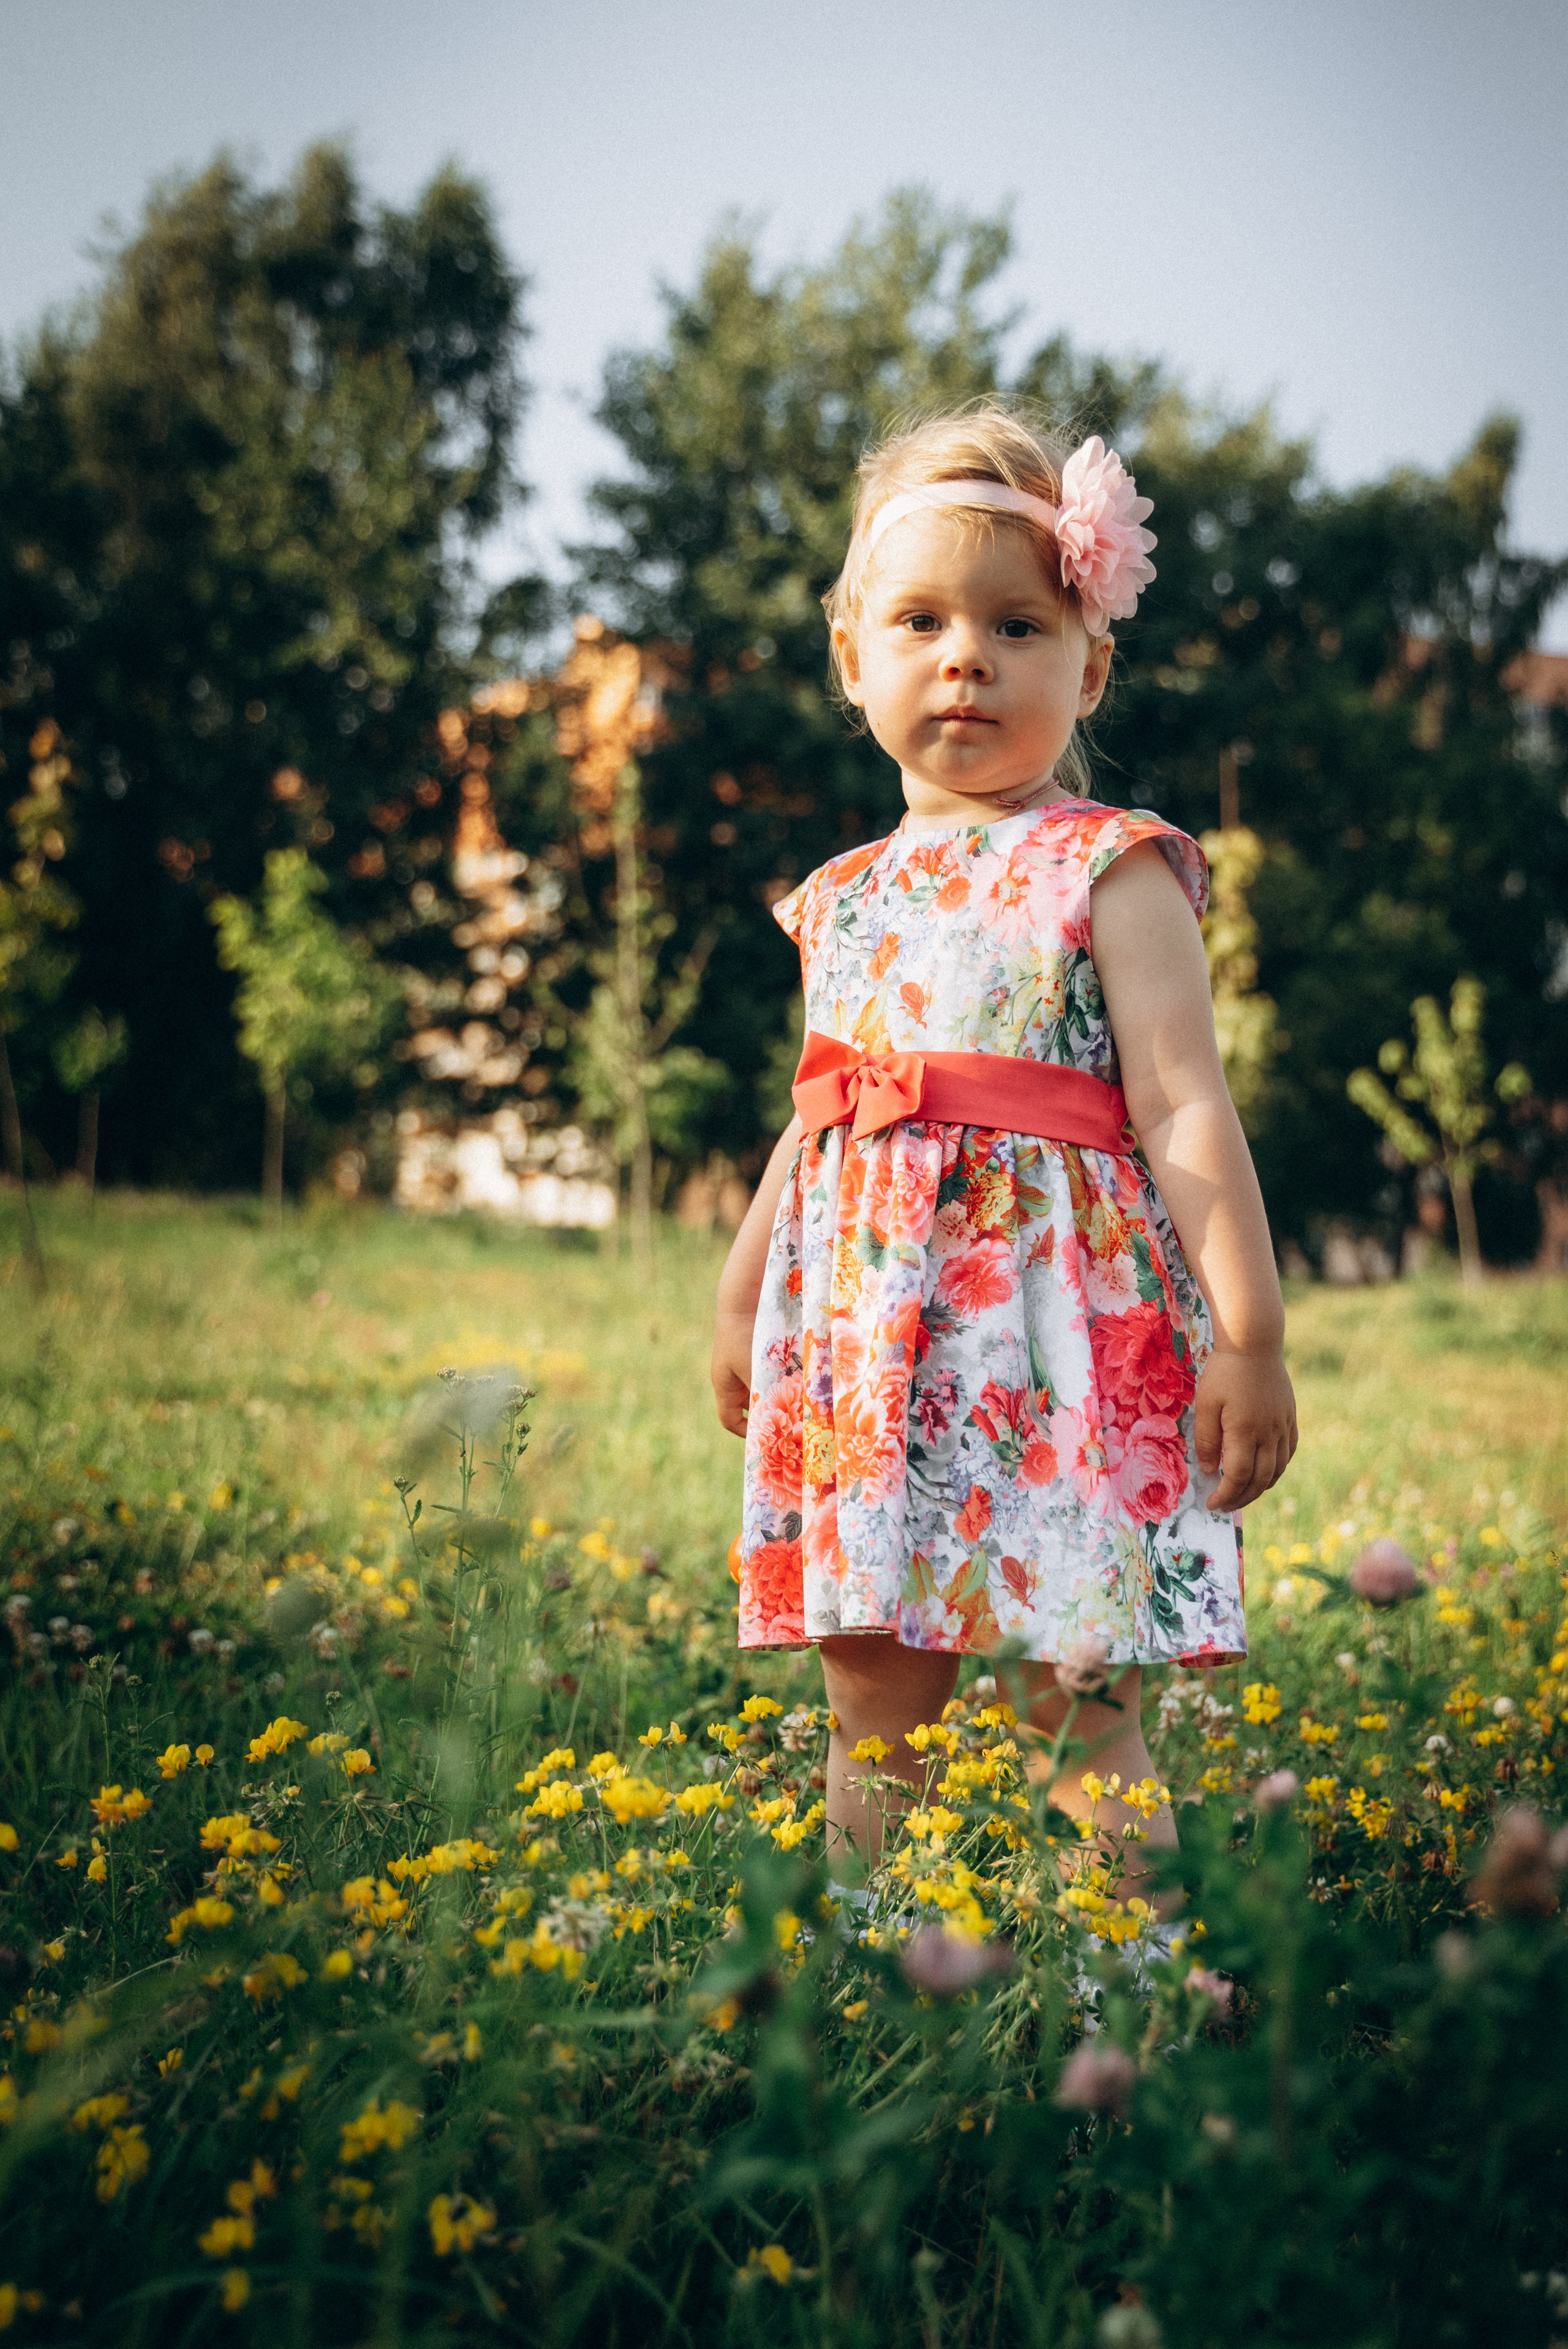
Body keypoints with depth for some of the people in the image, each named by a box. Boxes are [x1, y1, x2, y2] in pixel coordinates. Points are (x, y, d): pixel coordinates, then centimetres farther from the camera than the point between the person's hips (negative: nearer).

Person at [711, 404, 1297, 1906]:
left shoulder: (1112, 875, -3)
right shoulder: (845, 902, 13)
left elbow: (1186, 1112, -9)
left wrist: (1249, 1333, -14)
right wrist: (741, 1301, 26)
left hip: (1066, 1337, -5)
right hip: (867, 1349, 6)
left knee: (1078, 1719, -5)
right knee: (873, 1710, 9)